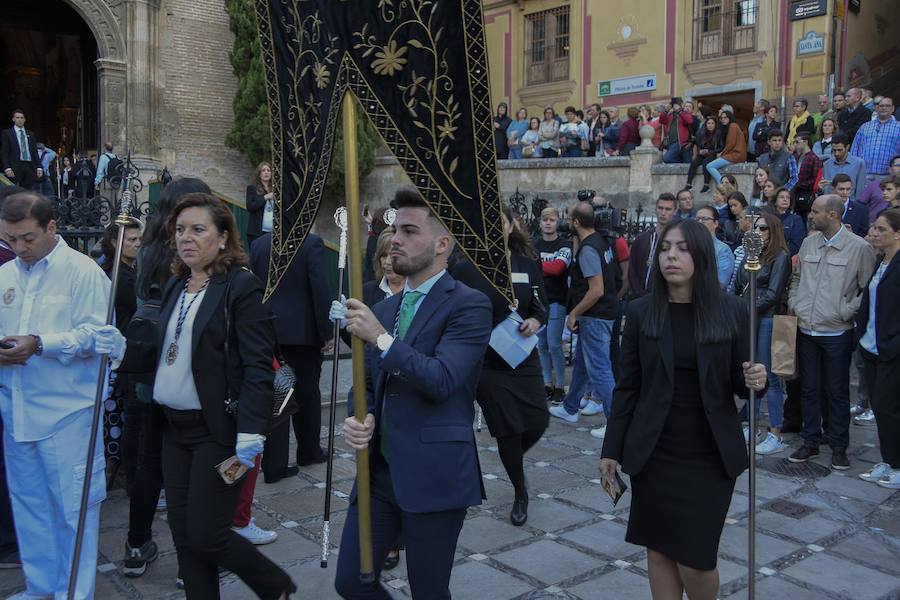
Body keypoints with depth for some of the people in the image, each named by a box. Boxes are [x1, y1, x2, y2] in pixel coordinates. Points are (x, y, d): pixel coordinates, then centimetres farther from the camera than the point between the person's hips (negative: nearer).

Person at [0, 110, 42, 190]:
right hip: (14, 168, -3)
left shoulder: (30, 134, 20)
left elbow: (35, 152, 17)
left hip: (29, 166, 4)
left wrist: (39, 167, 5)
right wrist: (7, 168, -12)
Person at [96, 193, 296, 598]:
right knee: (184, 534, 12)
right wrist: (123, 351, -2)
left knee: (207, 535, -1)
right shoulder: (176, 286, 11)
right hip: (175, 428, 7)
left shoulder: (241, 286, -12)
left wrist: (251, 432, -24)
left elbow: (258, 366, -17)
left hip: (218, 430, -7)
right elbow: (165, 353, 16)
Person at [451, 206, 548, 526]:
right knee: (507, 428, 2)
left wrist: (535, 321, -13)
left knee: (538, 421, 1)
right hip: (487, 362, -3)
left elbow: (542, 305, 8)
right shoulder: (466, 269, -7)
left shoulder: (528, 265, 1)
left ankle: (514, 460, 37)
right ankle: (520, 493, 25)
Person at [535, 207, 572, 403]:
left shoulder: (565, 245, -3)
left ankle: (560, 386, 5)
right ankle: (547, 384, 16)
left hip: (556, 301, -4)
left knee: (554, 345, -6)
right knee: (541, 345, 7)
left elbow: (557, 267, -18)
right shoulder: (535, 245, 12)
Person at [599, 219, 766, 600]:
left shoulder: (731, 312, -4)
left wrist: (755, 381, -19)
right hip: (654, 453, 1)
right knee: (659, 551, 9)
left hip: (711, 455, -1)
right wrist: (612, 450, 1)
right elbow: (628, 388, 1)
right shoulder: (640, 313, -3)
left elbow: (737, 384, 4)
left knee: (694, 560, 2)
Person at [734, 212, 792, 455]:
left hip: (767, 319, -6)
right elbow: (739, 287, 14)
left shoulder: (780, 257, -5)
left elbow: (773, 294, -10)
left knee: (769, 377, -5)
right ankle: (750, 427, 21)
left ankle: (775, 435, 1)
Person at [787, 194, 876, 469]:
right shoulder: (808, 243, 6)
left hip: (837, 332, -4)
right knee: (809, 389, 12)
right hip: (806, 330, 5)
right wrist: (794, 304, 7)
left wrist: (846, 312, -11)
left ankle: (838, 446, 19)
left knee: (837, 392, 6)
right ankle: (810, 441, 25)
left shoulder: (859, 247, -9)